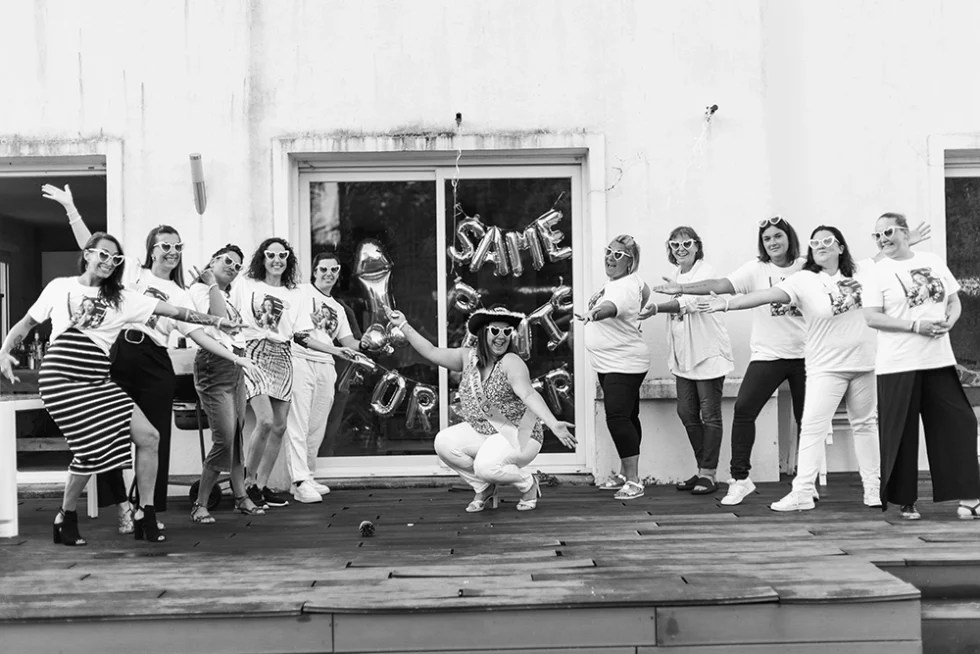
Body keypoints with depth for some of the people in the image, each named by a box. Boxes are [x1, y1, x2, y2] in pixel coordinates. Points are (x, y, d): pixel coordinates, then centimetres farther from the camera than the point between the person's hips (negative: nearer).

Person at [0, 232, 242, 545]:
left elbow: (172, 311, 6)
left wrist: (216, 321, 1)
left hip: (99, 379, 4)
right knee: (92, 448, -14)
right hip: (62, 376, -4)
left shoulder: (121, 298, 13)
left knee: (149, 437, -7)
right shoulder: (60, 287, 8)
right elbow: (27, 323, 17)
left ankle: (145, 515, 5)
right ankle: (66, 518, 11)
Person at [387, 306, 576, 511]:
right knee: (444, 442, -17)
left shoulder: (511, 363, -19)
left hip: (517, 435, -6)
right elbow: (431, 352, 5)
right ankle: (484, 488, 5)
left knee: (486, 466, -32)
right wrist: (403, 325, 3)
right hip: (480, 432, 6)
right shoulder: (468, 357, 0)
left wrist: (553, 424, -47)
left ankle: (528, 485, 2)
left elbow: (529, 395, -32)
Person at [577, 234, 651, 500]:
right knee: (626, 417, 17)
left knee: (618, 418, -15)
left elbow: (612, 306, -45)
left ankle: (634, 481, -9)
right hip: (608, 363, 11)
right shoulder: (614, 280, 8)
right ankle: (625, 473, 28)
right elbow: (645, 292, 28)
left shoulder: (625, 287, -21)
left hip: (625, 364, -11)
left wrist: (593, 313, -64)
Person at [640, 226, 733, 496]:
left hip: (708, 352, -8)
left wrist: (657, 307, -38)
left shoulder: (705, 270, -9)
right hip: (683, 356, 8)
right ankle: (702, 470, 22)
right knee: (686, 412, 10)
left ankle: (709, 474, 5)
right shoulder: (675, 275, 14)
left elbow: (691, 301, -25)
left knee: (709, 413, -2)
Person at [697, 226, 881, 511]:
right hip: (826, 367, -3)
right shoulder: (804, 280, -8)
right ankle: (802, 492, -6)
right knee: (812, 426, -9)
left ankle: (873, 487, 25)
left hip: (864, 362, 3)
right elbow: (768, 295, -20)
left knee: (865, 424, 14)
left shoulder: (861, 271, 3)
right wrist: (727, 303, -31)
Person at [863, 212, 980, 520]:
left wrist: (949, 321, -7)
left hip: (939, 359, 4)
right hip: (898, 365, -4)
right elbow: (872, 317, -10)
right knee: (901, 433, 1)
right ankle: (904, 500, 14)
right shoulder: (877, 271, -3)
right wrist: (916, 326, -19)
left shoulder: (933, 261, 10)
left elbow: (954, 300, 15)